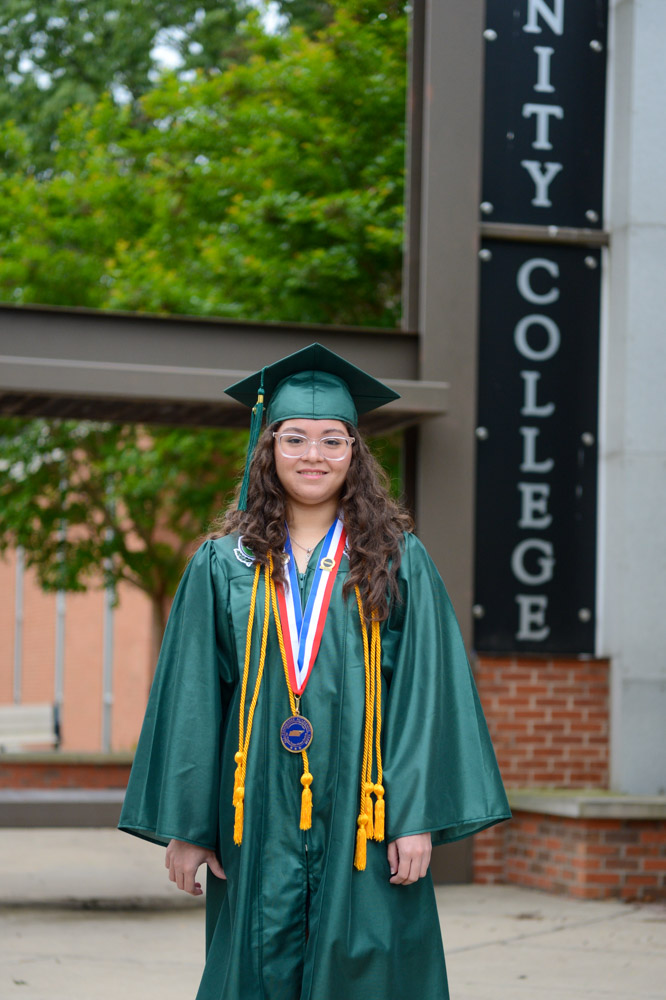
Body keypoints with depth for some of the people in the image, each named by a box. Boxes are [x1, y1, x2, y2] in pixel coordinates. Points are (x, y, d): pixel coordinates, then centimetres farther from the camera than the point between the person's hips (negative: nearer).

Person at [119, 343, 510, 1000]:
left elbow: (424, 691, -2)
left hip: (361, 819, -1)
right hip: (260, 818, 1)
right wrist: (184, 825, 1)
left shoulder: (399, 562, 3)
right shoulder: (223, 566, 6)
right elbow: (192, 700, 6)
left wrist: (419, 819, -9)